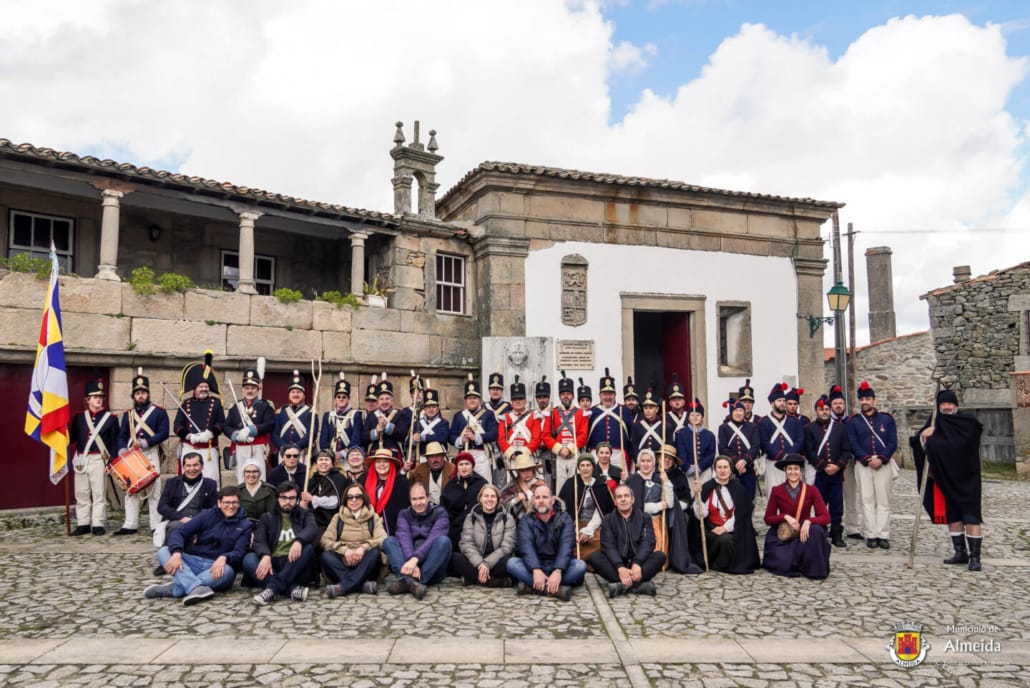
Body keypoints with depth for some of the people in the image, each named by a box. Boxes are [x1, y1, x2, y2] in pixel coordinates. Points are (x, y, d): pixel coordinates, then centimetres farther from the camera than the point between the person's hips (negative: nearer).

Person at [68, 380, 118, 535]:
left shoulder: (111, 418, 3)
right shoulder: (79, 417, 11)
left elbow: (115, 442, 1)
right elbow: (71, 437, 10)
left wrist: (112, 462, -5)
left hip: (98, 460, -3)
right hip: (81, 460, 3)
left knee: (99, 493, -2)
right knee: (81, 493, 7)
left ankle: (97, 524, 4)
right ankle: (83, 524, 15)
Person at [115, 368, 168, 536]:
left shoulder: (159, 412, 1)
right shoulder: (128, 414, 14)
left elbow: (164, 433, -8)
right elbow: (122, 436, 10)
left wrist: (144, 443, -16)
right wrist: (122, 451, -8)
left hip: (151, 454, -4)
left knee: (153, 490, -2)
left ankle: (156, 525, 2)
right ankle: (130, 525, 11)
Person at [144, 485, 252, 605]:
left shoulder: (244, 525, 6)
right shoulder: (207, 515, 8)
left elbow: (239, 553, -7)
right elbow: (178, 532, -3)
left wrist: (224, 558, -31)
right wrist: (176, 553, -25)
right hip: (193, 561, 2)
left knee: (227, 571, -36)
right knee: (164, 551, -21)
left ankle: (172, 589, -36)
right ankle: (197, 588, -45)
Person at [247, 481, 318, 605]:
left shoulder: (305, 515, 14)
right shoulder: (266, 518, 17)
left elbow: (312, 530, -9)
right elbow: (259, 540, -1)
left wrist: (298, 541, -32)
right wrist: (265, 556, -25)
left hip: (296, 568, -1)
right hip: (272, 564, 1)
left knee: (308, 548, -29)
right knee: (248, 559, -26)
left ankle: (272, 588, -39)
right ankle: (293, 589, -40)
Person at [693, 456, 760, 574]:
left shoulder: (738, 488, 1)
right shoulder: (707, 488, -1)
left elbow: (739, 514, -2)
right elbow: (701, 515, -10)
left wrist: (725, 528, -15)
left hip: (732, 530, 0)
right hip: (712, 529, 0)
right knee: (724, 539, -30)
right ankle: (719, 563, -1)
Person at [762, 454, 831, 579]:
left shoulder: (811, 490, -3)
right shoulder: (777, 491, -2)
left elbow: (826, 517, -10)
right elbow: (768, 519, 1)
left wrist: (808, 521, -29)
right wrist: (785, 517, -18)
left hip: (804, 532, 1)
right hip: (783, 534, -1)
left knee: (816, 530, -34)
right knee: (784, 564, -28)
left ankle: (814, 569, -14)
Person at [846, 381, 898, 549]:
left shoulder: (887, 419, 7)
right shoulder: (853, 422, 7)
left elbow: (893, 443, 1)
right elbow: (853, 444, -1)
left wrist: (881, 459, -13)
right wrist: (868, 460, -13)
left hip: (883, 464, 0)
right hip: (863, 465, 0)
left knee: (884, 501, 1)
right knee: (867, 501, 0)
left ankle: (883, 535, 4)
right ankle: (871, 535, 3)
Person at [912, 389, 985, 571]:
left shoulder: (968, 422, -4)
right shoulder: (934, 425, 8)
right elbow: (916, 442, 3)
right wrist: (923, 436, -21)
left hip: (966, 478, -5)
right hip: (945, 479, 5)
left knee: (971, 515, -6)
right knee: (952, 515, 10)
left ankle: (975, 556, -4)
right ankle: (960, 552, 20)